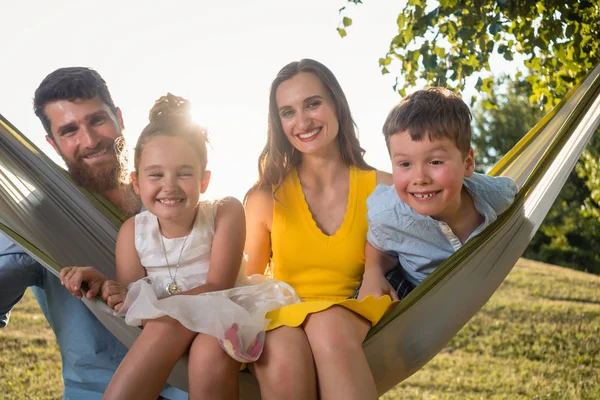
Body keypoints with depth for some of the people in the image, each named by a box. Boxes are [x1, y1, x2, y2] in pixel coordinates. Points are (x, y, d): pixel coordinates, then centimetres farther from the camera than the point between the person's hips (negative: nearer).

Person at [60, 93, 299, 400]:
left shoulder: (226, 213, -7)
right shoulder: (133, 231, 3)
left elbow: (217, 288, -12)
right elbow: (131, 299, 0)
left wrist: (149, 304, -22)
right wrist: (101, 283, -22)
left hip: (222, 319, -1)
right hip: (162, 329, 2)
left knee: (210, 352, -35)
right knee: (169, 322, -34)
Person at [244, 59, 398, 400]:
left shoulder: (383, 190, 0)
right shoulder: (266, 198, 3)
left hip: (354, 326, -1)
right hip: (283, 323, 1)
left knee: (328, 326, -36)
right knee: (283, 356, -35)